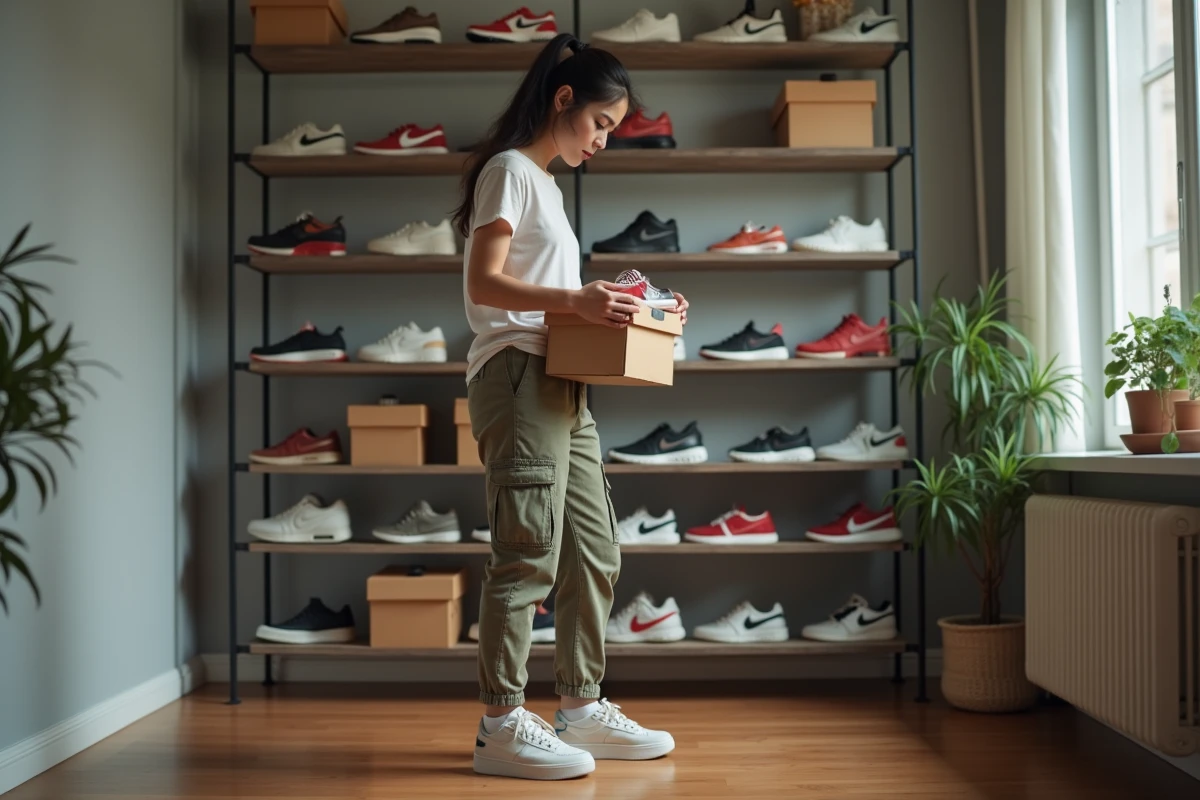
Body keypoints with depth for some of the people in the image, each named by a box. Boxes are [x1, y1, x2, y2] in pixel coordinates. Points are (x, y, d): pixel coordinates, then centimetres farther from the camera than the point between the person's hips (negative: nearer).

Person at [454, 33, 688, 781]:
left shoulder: (546, 183, 24)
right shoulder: (510, 170, -3)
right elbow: (483, 283, -14)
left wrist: (609, 307, 11)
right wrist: (573, 300, -26)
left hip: (563, 385, 10)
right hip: (518, 374, -10)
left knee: (594, 551, 10)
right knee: (530, 549, -10)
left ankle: (582, 707, 19)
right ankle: (502, 724, -3)